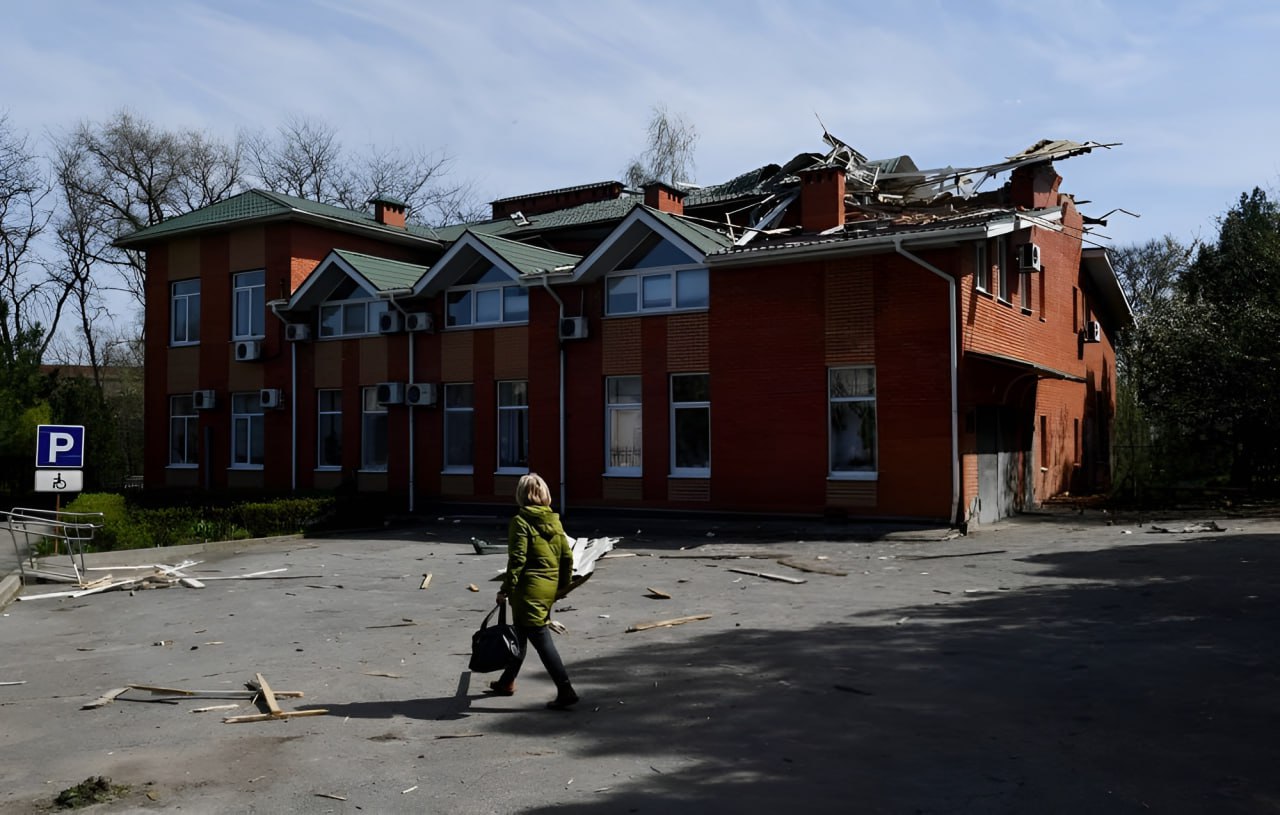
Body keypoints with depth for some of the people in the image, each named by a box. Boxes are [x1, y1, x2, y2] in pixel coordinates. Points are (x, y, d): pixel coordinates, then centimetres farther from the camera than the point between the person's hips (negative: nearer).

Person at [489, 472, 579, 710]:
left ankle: (565, 691, -9)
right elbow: (567, 556, 8)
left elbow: (517, 559, -17)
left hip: (530, 590, -8)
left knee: (541, 639, -5)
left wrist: (506, 589, -11)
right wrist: (563, 586, 18)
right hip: (550, 589, 8)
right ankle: (507, 681, 37)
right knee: (521, 634, 23)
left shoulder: (521, 521, -12)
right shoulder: (554, 520, 7)